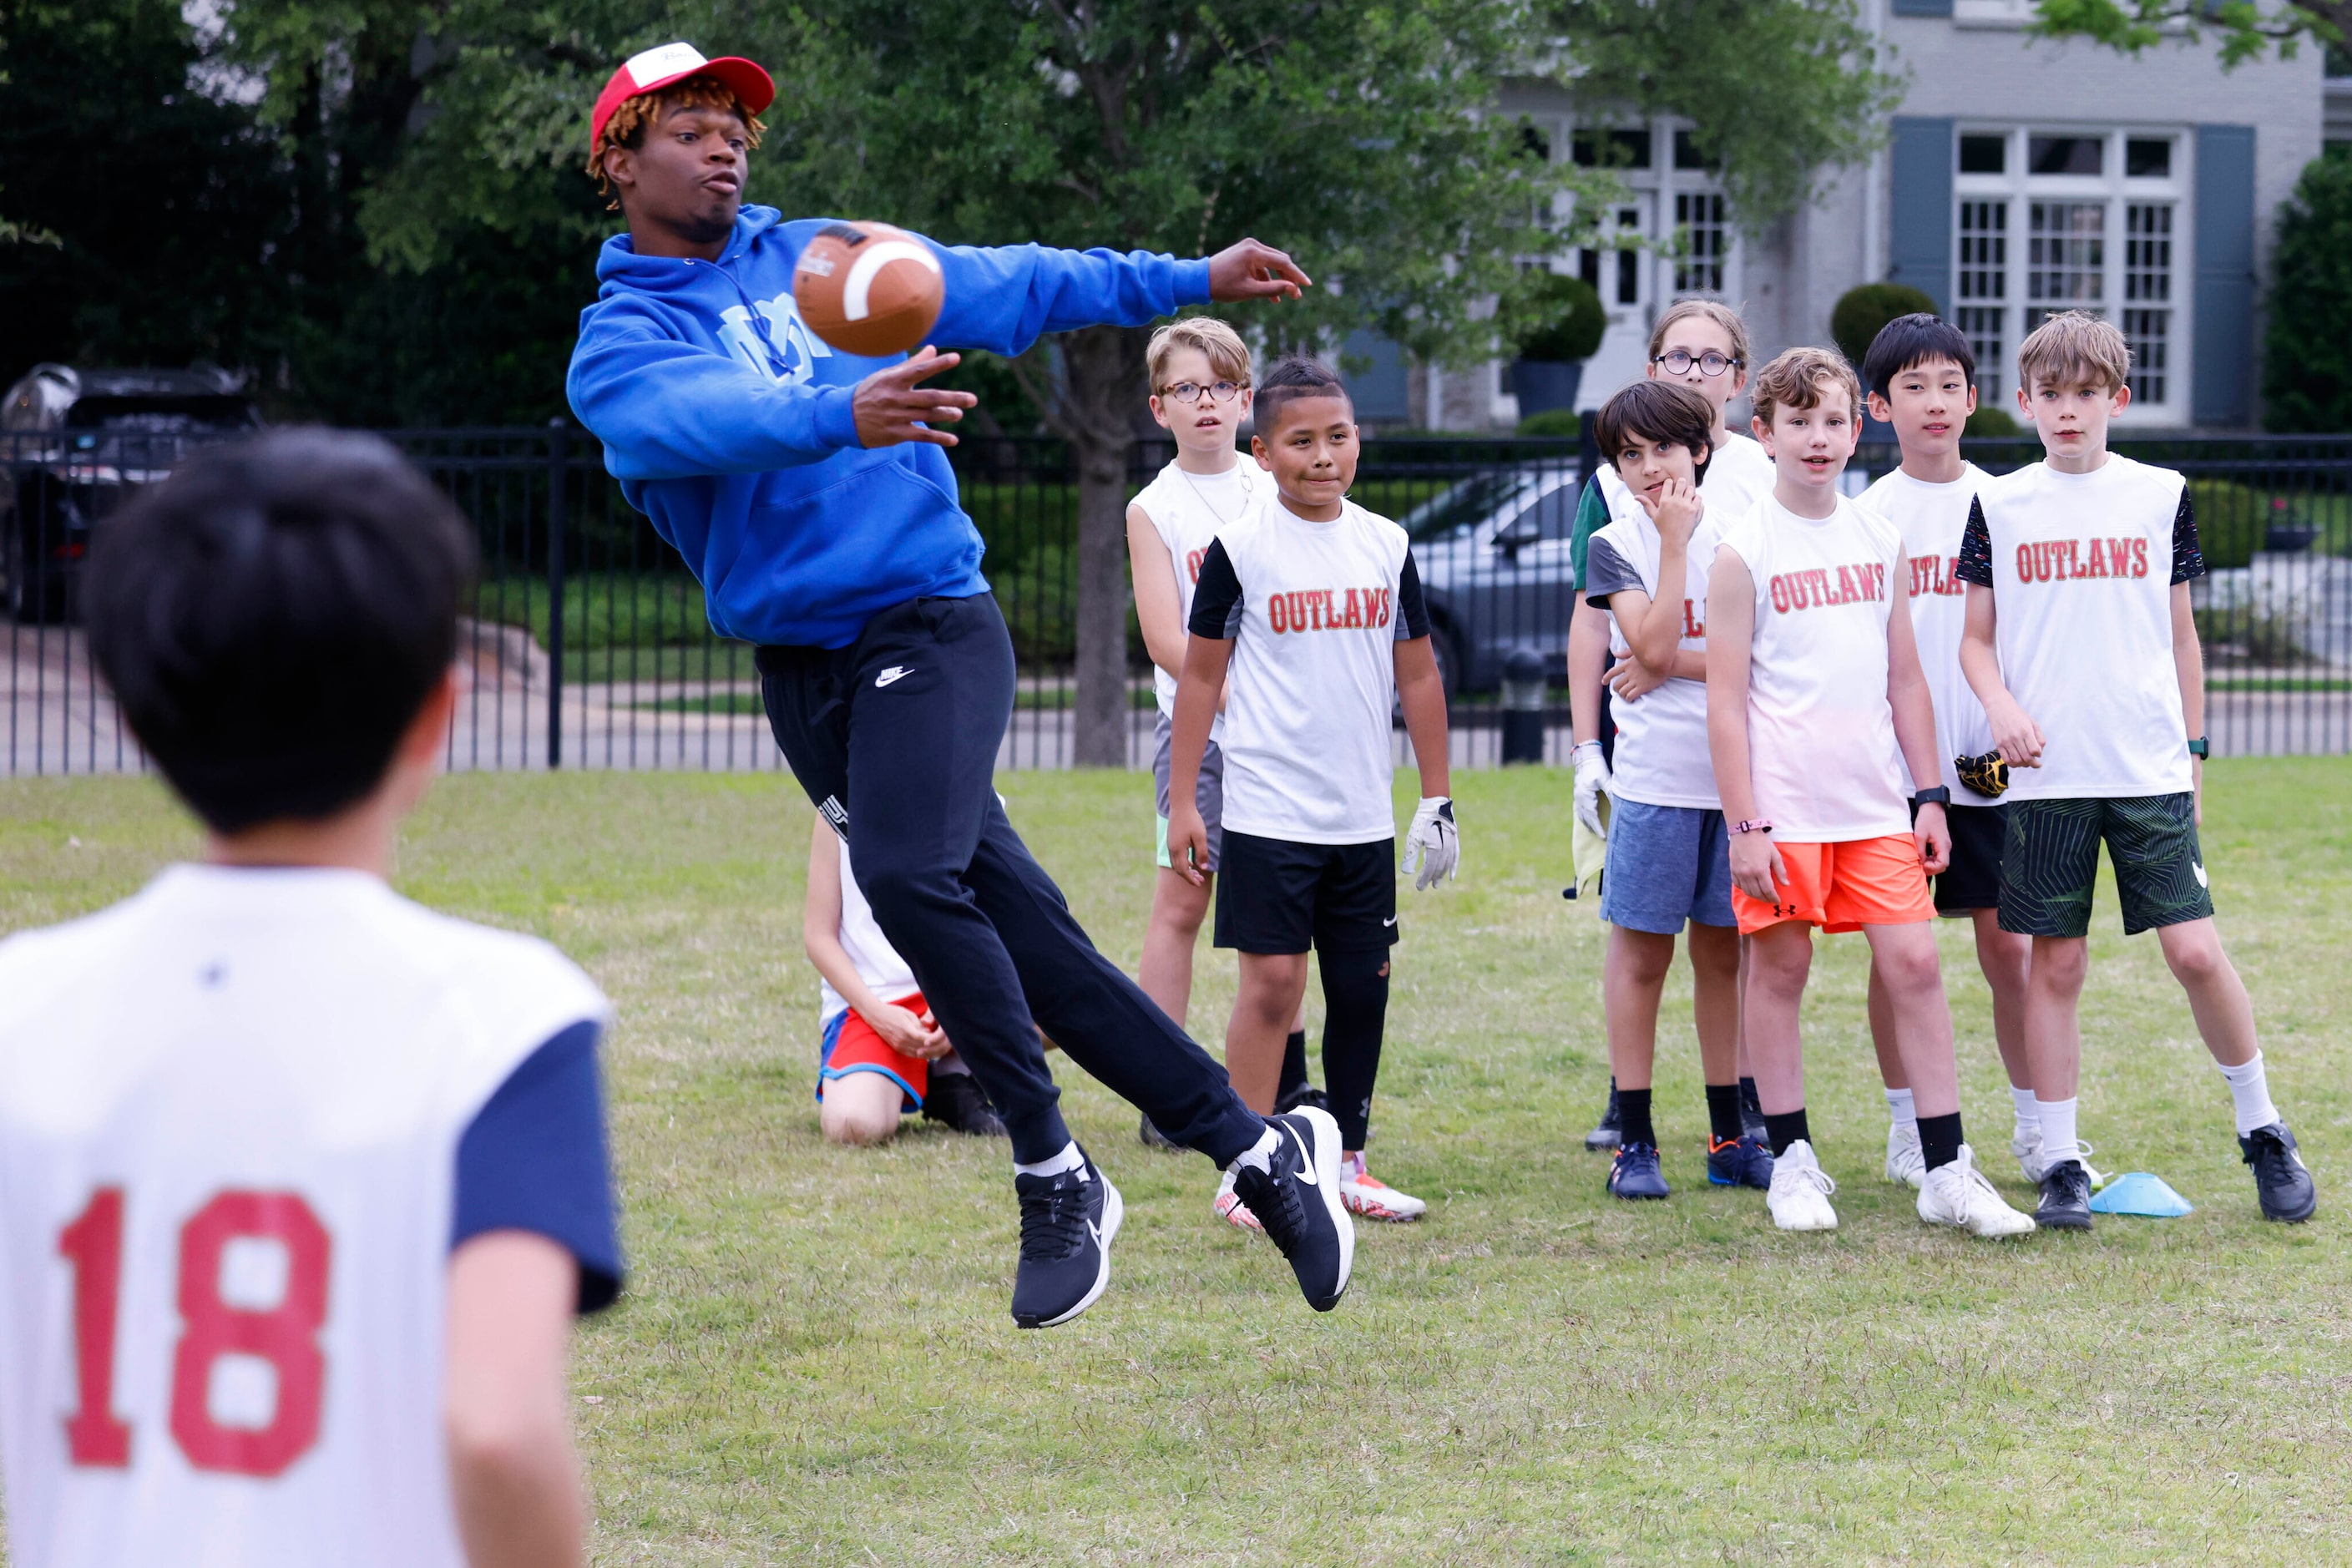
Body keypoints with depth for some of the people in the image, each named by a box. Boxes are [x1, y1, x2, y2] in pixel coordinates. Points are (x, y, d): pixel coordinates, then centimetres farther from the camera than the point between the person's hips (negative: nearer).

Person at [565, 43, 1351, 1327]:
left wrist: (1190, 281, 13)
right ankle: (1260, 1148, 4)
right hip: (802, 673, 1)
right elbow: (699, 416, -20)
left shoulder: (820, 259, 13)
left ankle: (1056, 1179, -14)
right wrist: (839, 415, -39)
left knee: (908, 875, -25)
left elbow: (1006, 287, 19)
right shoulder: (615, 350, 3)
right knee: (1021, 926, -3)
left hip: (931, 625, -1)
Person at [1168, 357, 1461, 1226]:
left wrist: (1437, 801, 14)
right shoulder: (1241, 547, -4)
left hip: (1365, 819, 4)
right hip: (1268, 811, -4)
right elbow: (1201, 675, 0)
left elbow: (1417, 675, 14)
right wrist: (1182, 802, -3)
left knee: (1363, 988, 7)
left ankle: (1346, 1164, 19)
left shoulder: (1387, 545, 7)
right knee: (1273, 980, -8)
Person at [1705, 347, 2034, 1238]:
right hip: (1783, 807, -4)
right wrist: (1743, 825, -11)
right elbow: (1725, 697, -6)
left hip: (1877, 805, 4)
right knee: (1780, 969, 3)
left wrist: (1930, 796, 11)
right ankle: (1792, 1161, 15)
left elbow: (1904, 678, 16)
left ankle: (1948, 1171, 1)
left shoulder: (1881, 543, 10)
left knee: (1915, 964, -2)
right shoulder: (1744, 553, -4)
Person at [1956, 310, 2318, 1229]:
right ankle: (2060, 1162, 8)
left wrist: (2192, 750, 9)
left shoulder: (2161, 497, 7)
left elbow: (2181, 637, 12)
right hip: (2044, 772, 0)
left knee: (2195, 951, -6)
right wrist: (2000, 704, -10)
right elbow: (1976, 638, 9)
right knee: (2056, 963, 1)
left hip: (2150, 771, 0)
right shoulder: (1999, 507, 6)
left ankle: (2262, 1129, 11)